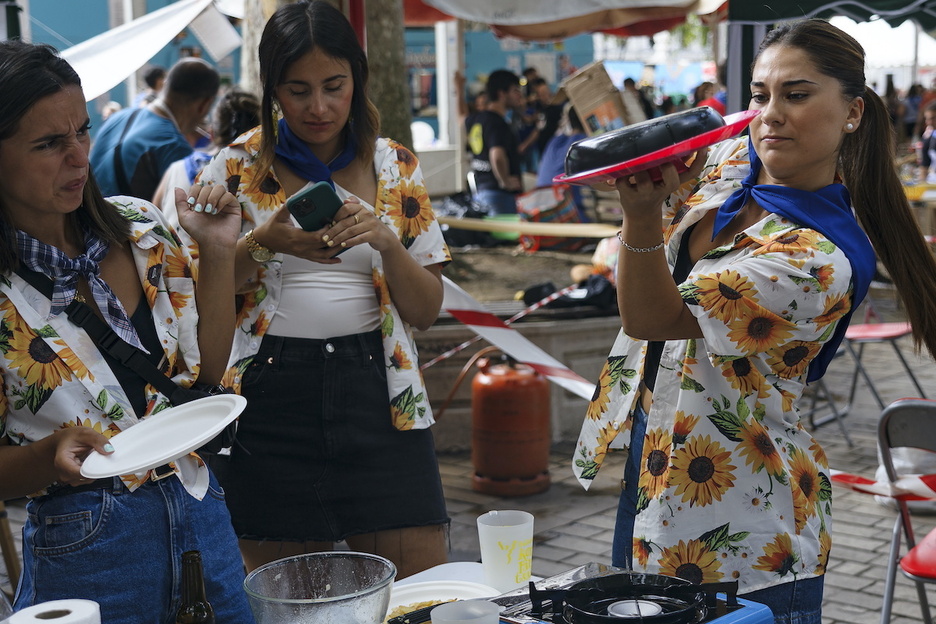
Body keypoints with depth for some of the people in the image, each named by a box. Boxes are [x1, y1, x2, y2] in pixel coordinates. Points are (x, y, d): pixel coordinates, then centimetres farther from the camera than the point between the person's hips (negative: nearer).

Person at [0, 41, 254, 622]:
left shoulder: (140, 228, -1)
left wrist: (219, 253, -2)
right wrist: (54, 454, -25)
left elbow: (206, 371, 7)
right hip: (81, 542, -4)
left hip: (201, 514, 5)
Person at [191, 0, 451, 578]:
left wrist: (385, 240, -13)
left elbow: (426, 310, 5)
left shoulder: (396, 167, 6)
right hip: (270, 397, -1)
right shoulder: (238, 169, 2)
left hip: (378, 396, 1)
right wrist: (263, 244, -16)